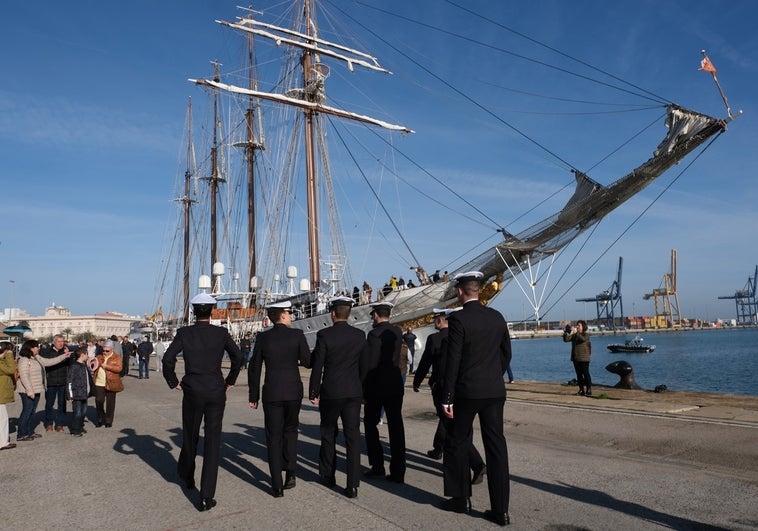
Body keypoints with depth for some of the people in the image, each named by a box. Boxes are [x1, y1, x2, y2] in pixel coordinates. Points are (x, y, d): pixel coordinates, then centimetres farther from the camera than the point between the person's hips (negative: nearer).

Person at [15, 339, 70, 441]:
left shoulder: (37, 358, 11)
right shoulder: (24, 360, -16)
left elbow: (48, 362, 18)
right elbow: (24, 377, -21)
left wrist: (64, 356, 16)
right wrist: (29, 391, -23)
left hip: (36, 390, 9)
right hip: (28, 391, -9)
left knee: (32, 411, 14)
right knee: (27, 411, -4)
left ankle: (30, 432, 22)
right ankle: (21, 435, 4)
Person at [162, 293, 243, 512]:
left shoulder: (184, 333, -3)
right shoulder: (221, 332, -2)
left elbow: (167, 359, -10)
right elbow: (238, 356, 1)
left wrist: (173, 382, 4)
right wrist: (230, 381, 12)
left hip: (192, 391, 1)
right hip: (216, 391, 0)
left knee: (190, 436, 21)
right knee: (213, 440, 3)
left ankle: (187, 476, 45)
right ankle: (206, 497, 1)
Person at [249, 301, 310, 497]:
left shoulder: (263, 337, -2)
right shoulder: (297, 335, -6)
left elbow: (254, 369, 1)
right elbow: (308, 362, -4)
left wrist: (253, 396, 9)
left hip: (271, 393, 0)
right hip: (293, 392, 0)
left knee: (274, 437, 8)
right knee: (290, 431, 22)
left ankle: (277, 486, 9)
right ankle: (291, 472, 14)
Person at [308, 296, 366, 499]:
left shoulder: (324, 335, -10)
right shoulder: (360, 335, 1)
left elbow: (317, 366, -8)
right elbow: (363, 366, 7)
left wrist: (313, 393, 1)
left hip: (330, 393, -2)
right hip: (353, 393, 2)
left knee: (328, 436, 16)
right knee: (353, 437, 4)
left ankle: (328, 476, 28)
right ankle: (353, 484, 2)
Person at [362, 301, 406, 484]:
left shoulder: (374, 334, -13)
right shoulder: (398, 332, 6)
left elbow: (369, 364, -16)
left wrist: (361, 387, -8)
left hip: (376, 386, -5)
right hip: (395, 385, 5)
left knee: (370, 424, 12)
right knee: (396, 427, 5)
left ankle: (377, 465, 12)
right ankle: (398, 472, 7)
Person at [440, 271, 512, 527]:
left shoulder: (458, 318, -13)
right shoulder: (497, 317, 5)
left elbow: (452, 361, -14)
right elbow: (506, 354, 11)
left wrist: (447, 398, -9)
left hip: (467, 391, -5)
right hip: (495, 391, 5)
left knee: (457, 443, 13)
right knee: (496, 447, 7)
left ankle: (461, 498, 24)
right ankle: (500, 510, 11)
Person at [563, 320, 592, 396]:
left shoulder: (586, 334, -2)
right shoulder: (574, 335, 13)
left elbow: (583, 339, -24)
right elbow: (566, 340, 4)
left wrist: (576, 333, -30)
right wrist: (566, 333, -12)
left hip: (584, 359, -6)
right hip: (575, 358, 6)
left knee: (586, 374, -5)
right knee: (579, 374, 8)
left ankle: (589, 390, -1)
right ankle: (582, 390, 14)